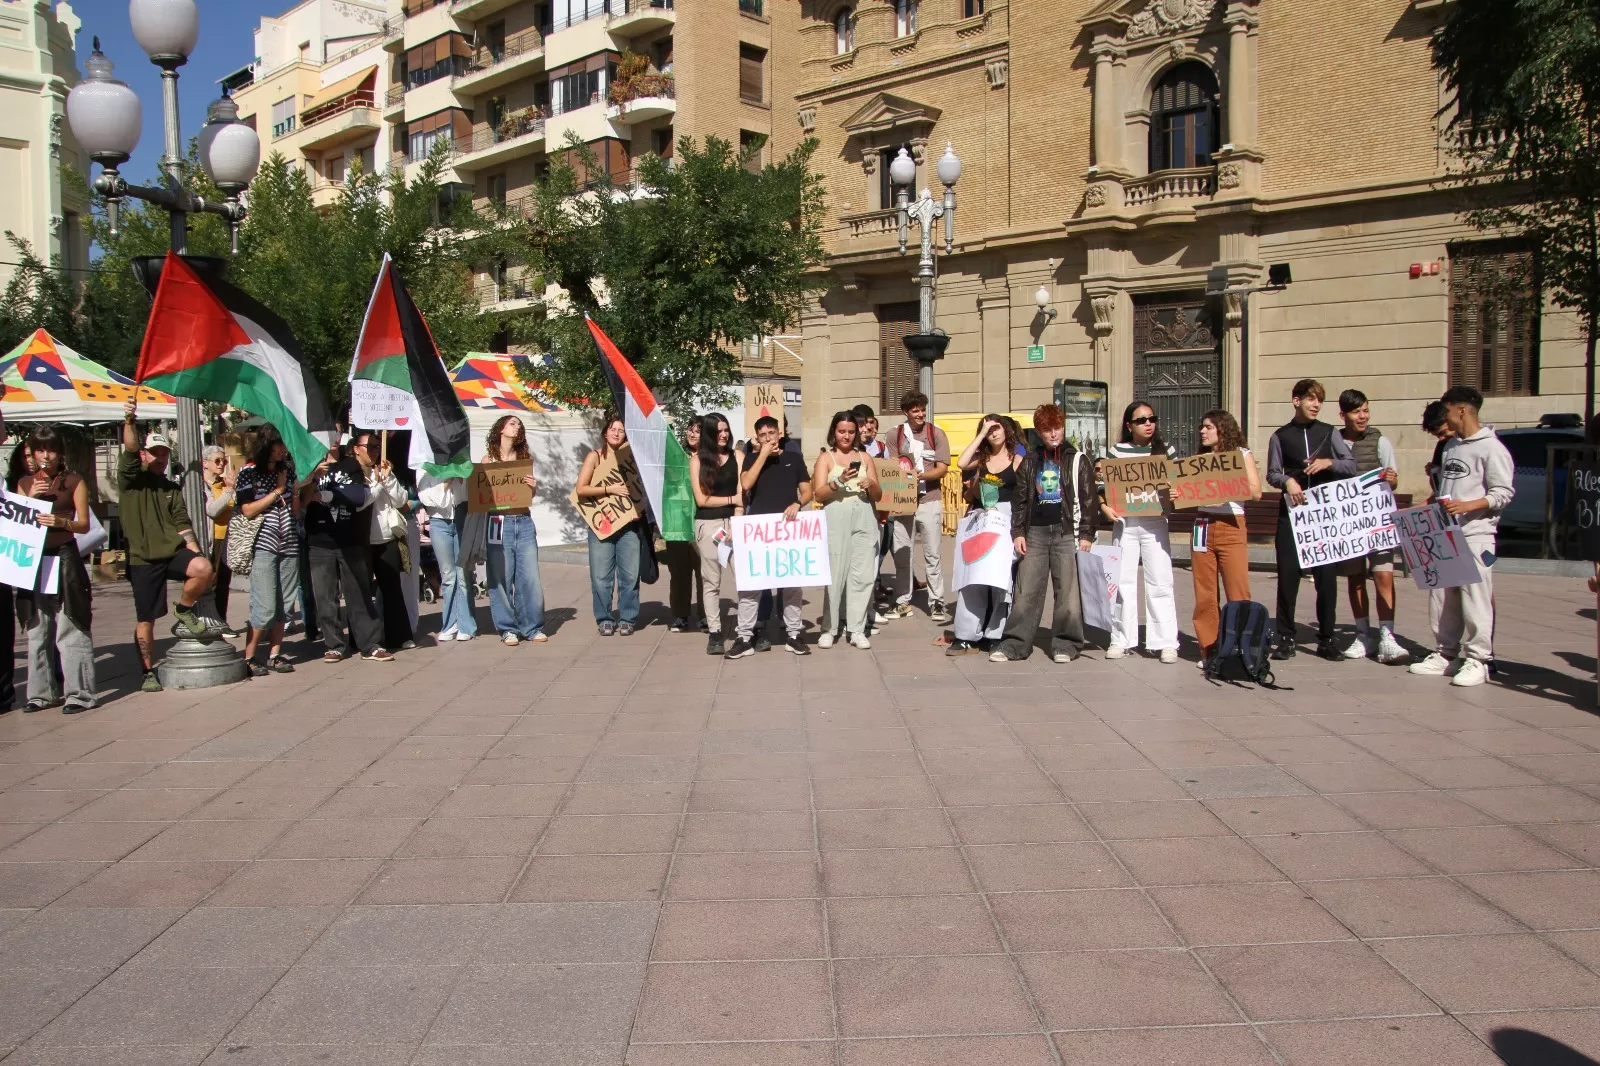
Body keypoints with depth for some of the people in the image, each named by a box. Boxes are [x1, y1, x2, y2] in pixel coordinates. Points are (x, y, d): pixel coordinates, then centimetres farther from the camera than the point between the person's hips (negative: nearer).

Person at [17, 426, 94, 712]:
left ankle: (79, 693, -6)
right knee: (37, 629, 5)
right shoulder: (25, 483, 15)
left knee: (70, 629, -7)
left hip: (65, 558, -4)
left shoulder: (74, 482, 4)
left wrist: (61, 522, -19)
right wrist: (31, 498, -4)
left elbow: (84, 524, 0)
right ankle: (42, 692, 12)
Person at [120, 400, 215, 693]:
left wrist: (193, 547, -5)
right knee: (145, 620, 0)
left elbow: (182, 522, 11)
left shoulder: (172, 488, 17)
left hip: (174, 551, 3)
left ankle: (184, 609, -1)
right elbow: (130, 451, -14)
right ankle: (149, 672, 12)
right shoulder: (130, 480, 4)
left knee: (204, 568, -28)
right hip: (142, 558, -3)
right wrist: (130, 422, -31)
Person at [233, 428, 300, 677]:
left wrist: (297, 490, 4)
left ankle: (274, 655, 12)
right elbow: (248, 510, -10)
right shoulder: (248, 473, -2)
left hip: (289, 544, 5)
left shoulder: (287, 470, 14)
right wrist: (277, 491, -8)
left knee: (284, 605, 4)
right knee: (265, 607, -9)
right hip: (263, 546, -5)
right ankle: (249, 658, 0)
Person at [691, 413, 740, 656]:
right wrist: (732, 499, 0)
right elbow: (701, 499, -2)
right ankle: (714, 633, 5)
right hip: (708, 525, -1)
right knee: (711, 581, 2)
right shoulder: (697, 459, 3)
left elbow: (741, 495, 0)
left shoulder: (737, 457, 7)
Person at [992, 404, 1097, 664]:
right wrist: (1018, 532, 3)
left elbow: (1089, 500, 1)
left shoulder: (1078, 461, 4)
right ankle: (1014, 645, 2)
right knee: (1025, 592, 0)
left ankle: (1065, 645, 8)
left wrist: (1086, 534, -6)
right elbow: (1020, 500, 12)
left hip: (1067, 533, -2)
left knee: (1068, 591, -1)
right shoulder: (1030, 462, 13)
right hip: (1035, 532, 3)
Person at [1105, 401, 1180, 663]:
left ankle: (1165, 642, 3)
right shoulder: (1117, 451, 3)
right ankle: (1121, 639, 14)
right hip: (1124, 523, 0)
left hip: (1155, 523, 0)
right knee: (1122, 581, 5)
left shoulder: (1166, 450, 4)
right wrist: (1105, 506, -10)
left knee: (1160, 582, -2)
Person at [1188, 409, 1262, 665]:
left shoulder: (1242, 454, 5)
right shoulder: (1200, 458, 15)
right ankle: (1209, 649, 8)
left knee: (1238, 594, -8)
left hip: (1232, 527, -4)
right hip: (1203, 527, 4)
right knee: (1204, 595, 2)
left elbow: (1255, 492, -4)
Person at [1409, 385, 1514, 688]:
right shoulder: (1450, 446, 17)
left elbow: (1504, 493, -12)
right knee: (1445, 597, 11)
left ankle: (1477, 660, -2)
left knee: (1475, 597, -7)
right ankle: (1445, 654, 18)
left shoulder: (1491, 448, -7)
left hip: (1476, 535, -8)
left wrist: (1467, 506, -22)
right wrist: (1434, 501, 9)